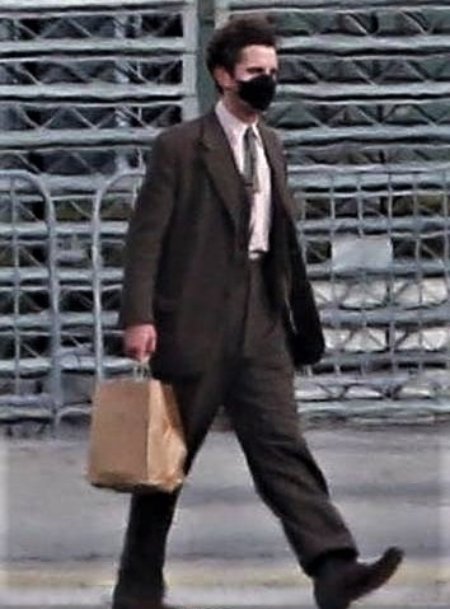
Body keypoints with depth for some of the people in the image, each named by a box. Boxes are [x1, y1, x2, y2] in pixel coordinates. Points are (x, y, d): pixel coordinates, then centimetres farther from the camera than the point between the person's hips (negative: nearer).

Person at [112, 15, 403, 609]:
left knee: (281, 445, -6)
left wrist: (300, 318, 16)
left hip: (260, 321, 5)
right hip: (193, 321, -5)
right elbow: (146, 236, -9)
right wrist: (138, 317, -18)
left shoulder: (271, 146, 15)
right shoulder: (180, 147, -4)